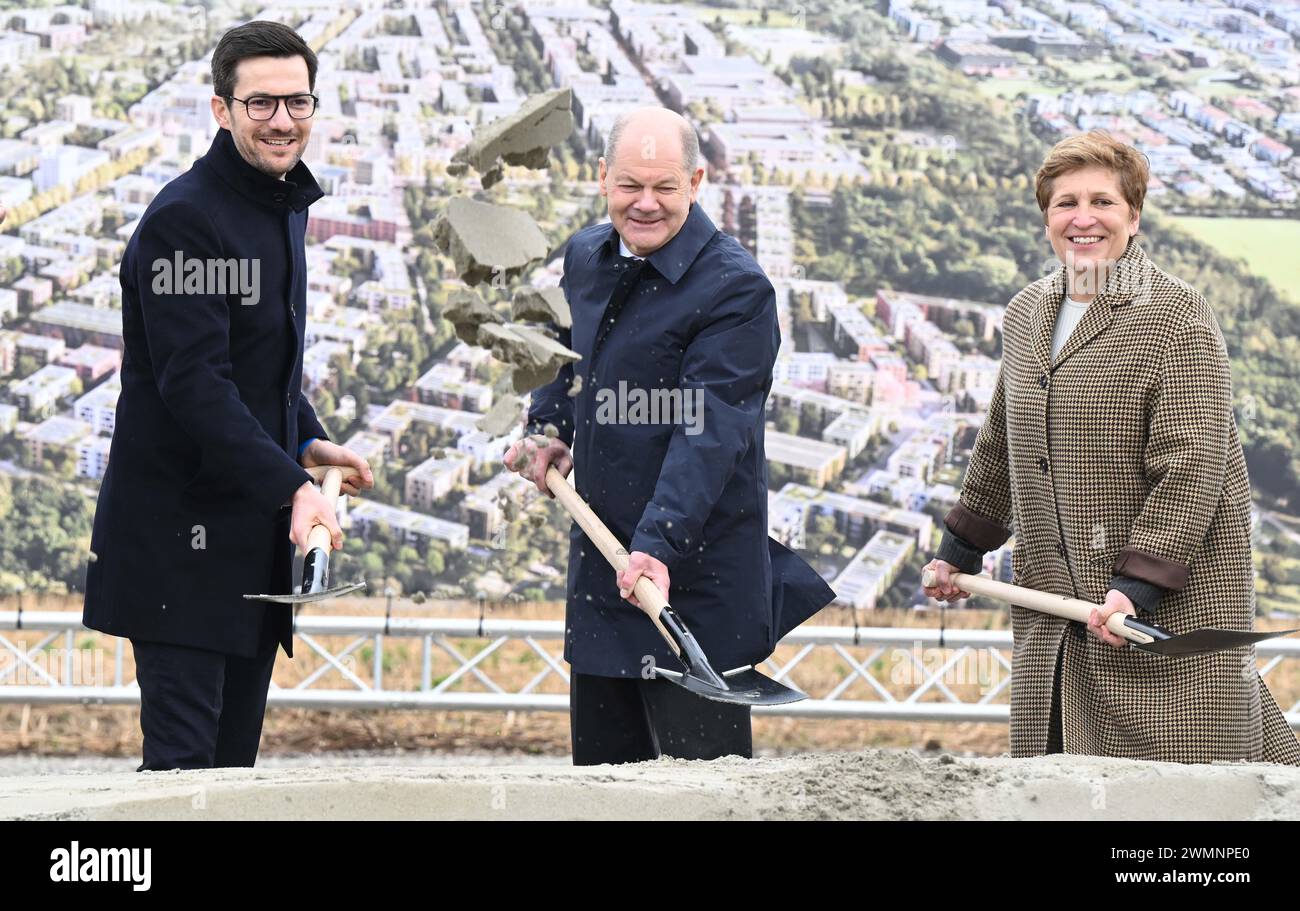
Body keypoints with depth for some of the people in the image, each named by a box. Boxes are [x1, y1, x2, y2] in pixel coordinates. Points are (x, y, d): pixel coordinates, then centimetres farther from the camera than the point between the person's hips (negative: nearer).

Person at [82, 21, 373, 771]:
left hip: (258, 532, 9)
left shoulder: (286, 207, 14)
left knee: (234, 757, 10)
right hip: (181, 534, -9)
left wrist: (308, 441, 9)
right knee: (183, 762, -12)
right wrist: (291, 486, -30)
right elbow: (194, 383, -23)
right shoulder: (183, 221, -15)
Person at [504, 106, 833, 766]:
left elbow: (709, 430, -24)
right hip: (600, 552, 7)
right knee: (600, 761, 13)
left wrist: (659, 544, -33)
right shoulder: (585, 257, 8)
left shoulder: (735, 288, -15)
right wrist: (545, 429, 13)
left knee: (704, 766, -7)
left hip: (693, 566, -7)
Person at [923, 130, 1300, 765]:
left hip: (1174, 601, -7)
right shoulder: (1025, 315, 12)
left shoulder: (1179, 320, -10)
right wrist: (960, 550, 31)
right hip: (1056, 608, 7)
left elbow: (1192, 466, -16)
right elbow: (1002, 446, 27)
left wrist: (1136, 585, -23)